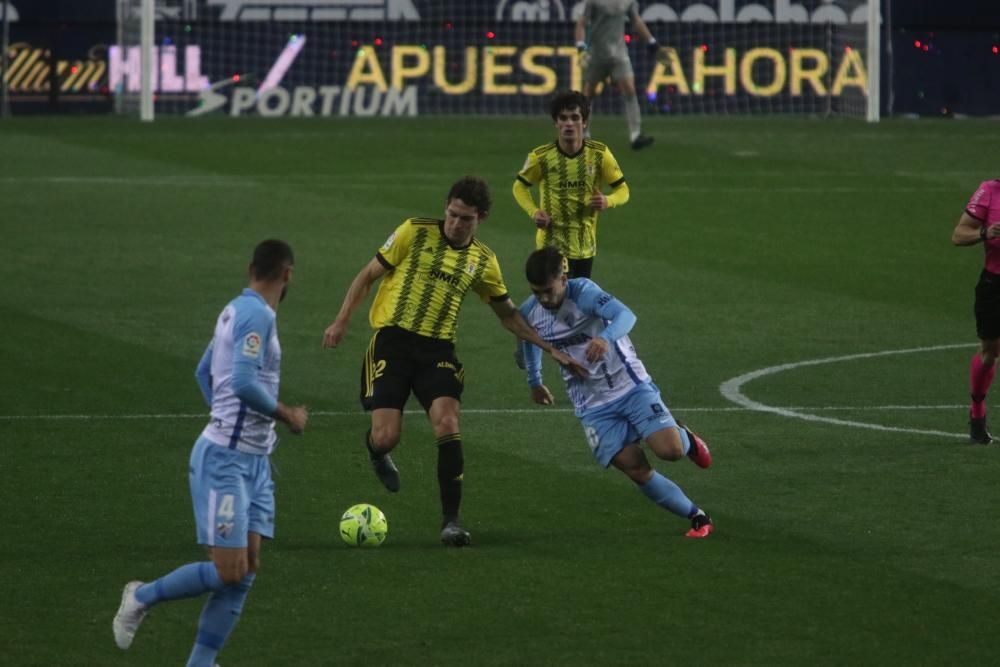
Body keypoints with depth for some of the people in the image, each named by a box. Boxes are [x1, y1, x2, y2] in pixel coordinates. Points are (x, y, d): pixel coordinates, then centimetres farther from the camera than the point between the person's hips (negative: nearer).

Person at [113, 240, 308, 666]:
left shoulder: (236, 310, 12)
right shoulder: (257, 315, -17)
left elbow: (204, 372, 24)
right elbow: (244, 383, -28)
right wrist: (287, 416, -14)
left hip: (253, 459, 10)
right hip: (224, 459, -10)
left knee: (246, 572, 3)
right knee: (228, 572, -9)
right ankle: (142, 598, 12)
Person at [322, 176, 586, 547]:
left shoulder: (483, 261, 9)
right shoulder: (414, 232, -1)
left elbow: (508, 315, 20)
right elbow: (368, 276, 4)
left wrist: (550, 349, 14)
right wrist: (341, 322, -4)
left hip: (438, 349, 2)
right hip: (392, 340, -2)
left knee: (448, 426, -19)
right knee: (386, 437, -11)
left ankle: (451, 521, -10)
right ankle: (377, 454, 30)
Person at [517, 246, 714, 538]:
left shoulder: (583, 292, -19)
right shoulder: (529, 313, -3)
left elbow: (625, 315, -35)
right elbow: (530, 343, 21)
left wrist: (605, 337, -56)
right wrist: (535, 383, 35)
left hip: (630, 385, -3)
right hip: (593, 408, 3)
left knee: (669, 450, -18)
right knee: (636, 470, -10)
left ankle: (684, 437, 20)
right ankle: (698, 517, 3)